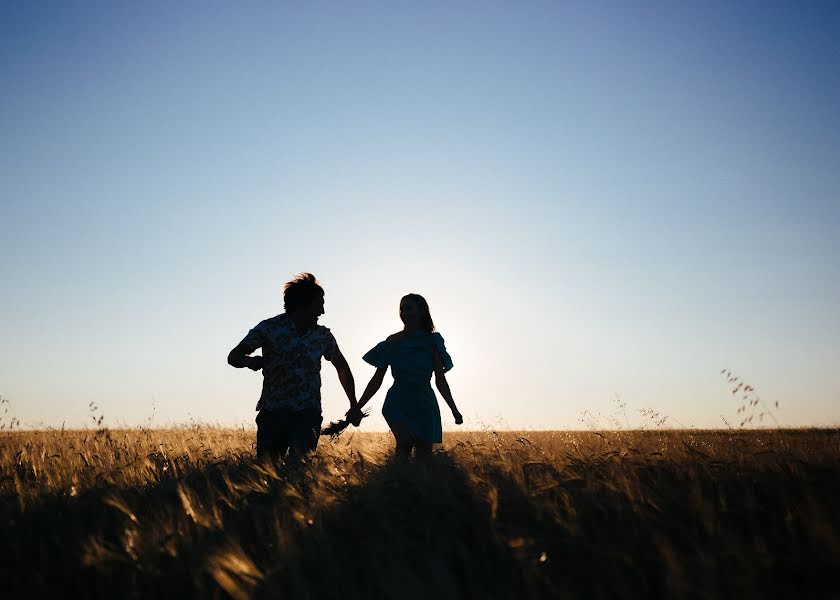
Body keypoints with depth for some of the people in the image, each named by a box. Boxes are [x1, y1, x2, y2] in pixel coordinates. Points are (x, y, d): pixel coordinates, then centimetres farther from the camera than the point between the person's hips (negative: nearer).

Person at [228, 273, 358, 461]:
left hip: (307, 415, 1)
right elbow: (233, 357, -1)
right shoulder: (269, 328, -3)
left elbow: (342, 368, 21)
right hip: (272, 413, 0)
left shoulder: (323, 335, 5)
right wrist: (251, 361, -24)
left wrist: (354, 405, 21)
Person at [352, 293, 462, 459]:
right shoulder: (393, 342, 5)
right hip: (398, 403, -1)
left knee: (424, 456, 1)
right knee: (405, 442, -27)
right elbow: (377, 380, 7)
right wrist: (357, 407, 4)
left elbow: (440, 380, 6)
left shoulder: (432, 341, 5)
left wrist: (454, 410, 2)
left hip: (424, 404, 1)